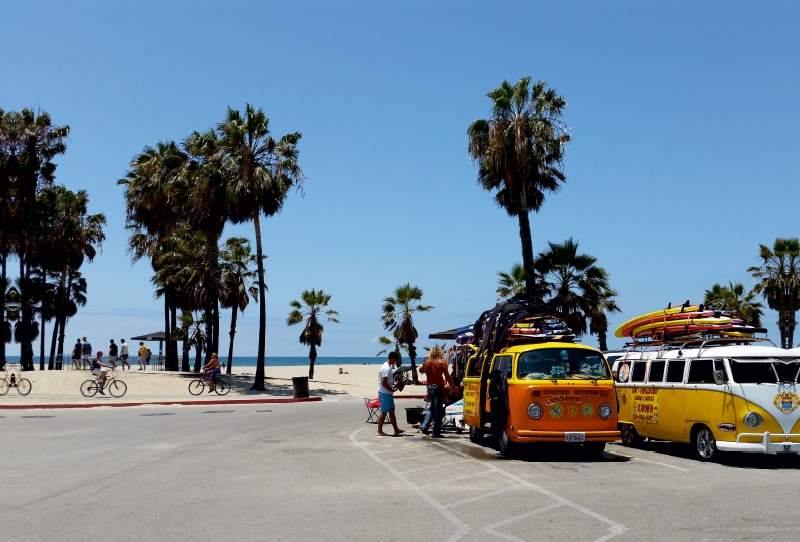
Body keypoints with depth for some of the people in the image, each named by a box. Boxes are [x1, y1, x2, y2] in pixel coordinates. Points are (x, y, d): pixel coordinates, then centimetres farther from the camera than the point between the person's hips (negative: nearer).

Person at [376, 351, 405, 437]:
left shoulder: (387, 366, 12)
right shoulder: (386, 368, -21)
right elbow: (383, 383, -25)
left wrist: (393, 385, 9)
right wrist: (392, 390, -15)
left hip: (388, 392, 10)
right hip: (385, 393, -10)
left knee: (392, 410, 14)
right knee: (384, 412, -3)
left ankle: (396, 430, 20)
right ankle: (379, 431, 4)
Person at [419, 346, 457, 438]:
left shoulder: (426, 363, 1)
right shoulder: (442, 363, -11)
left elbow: (421, 370, 20)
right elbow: (448, 377, -10)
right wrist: (453, 387, -3)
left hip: (430, 388, 4)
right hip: (438, 388, -4)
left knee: (432, 409, 22)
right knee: (438, 410, 0)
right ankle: (436, 433, 1)